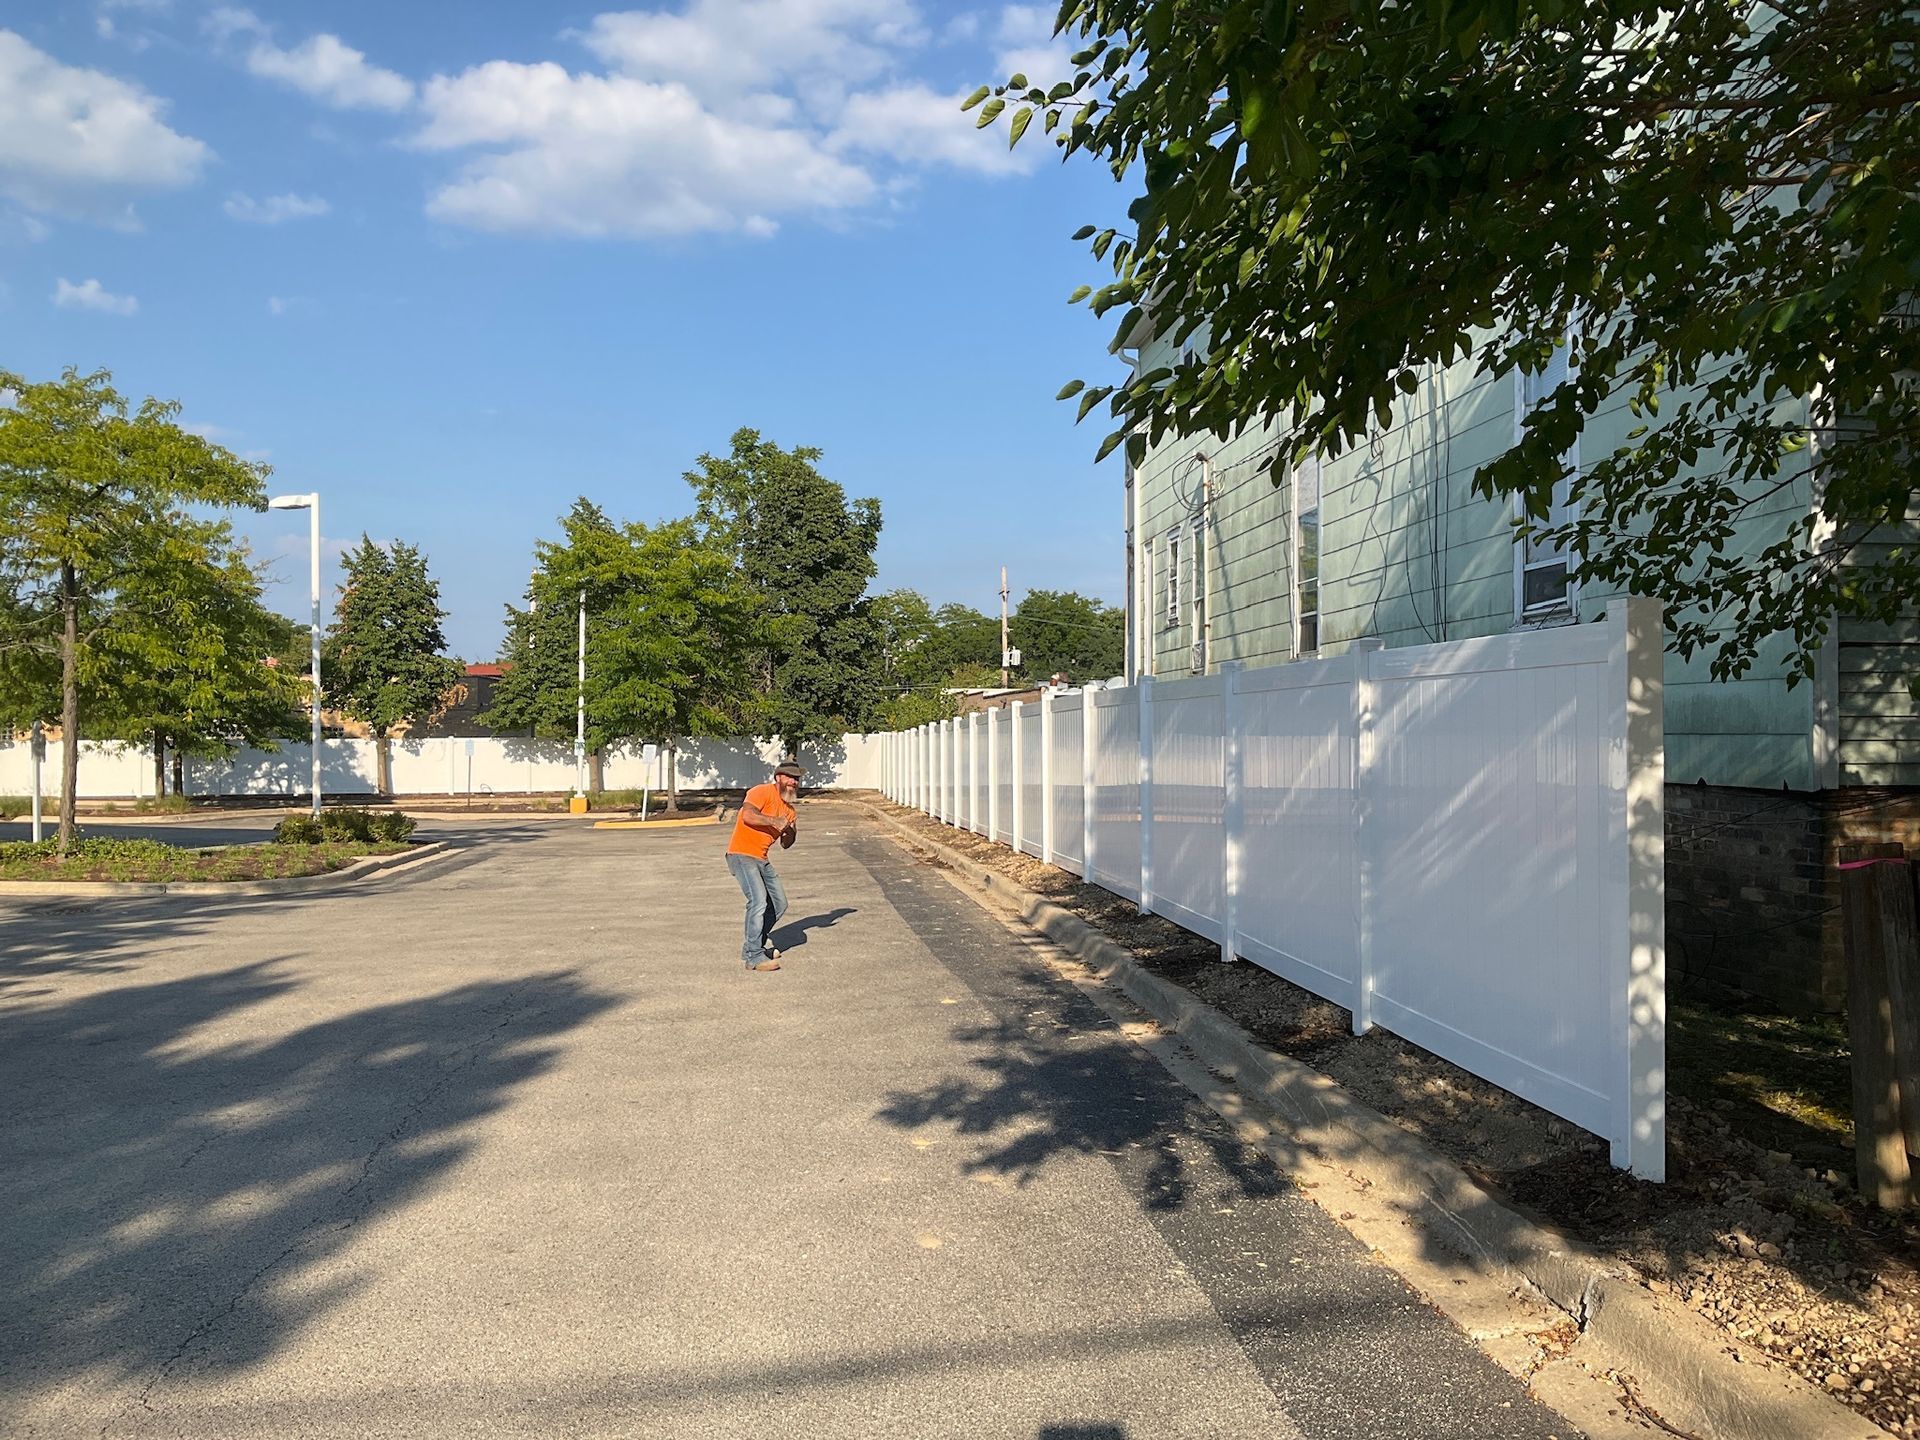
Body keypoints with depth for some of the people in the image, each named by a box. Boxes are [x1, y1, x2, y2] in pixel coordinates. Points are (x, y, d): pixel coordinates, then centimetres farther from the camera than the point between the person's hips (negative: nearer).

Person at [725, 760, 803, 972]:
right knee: (759, 901, -21)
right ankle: (754, 956, -16)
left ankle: (754, 943, 27)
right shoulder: (762, 792, -11)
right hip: (741, 855, -9)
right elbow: (748, 816, -28)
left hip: (762, 859, 9)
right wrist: (774, 821, -32)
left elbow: (786, 844, 13)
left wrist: (792, 831, -7)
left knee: (779, 904, 12)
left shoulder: (789, 809, 14)